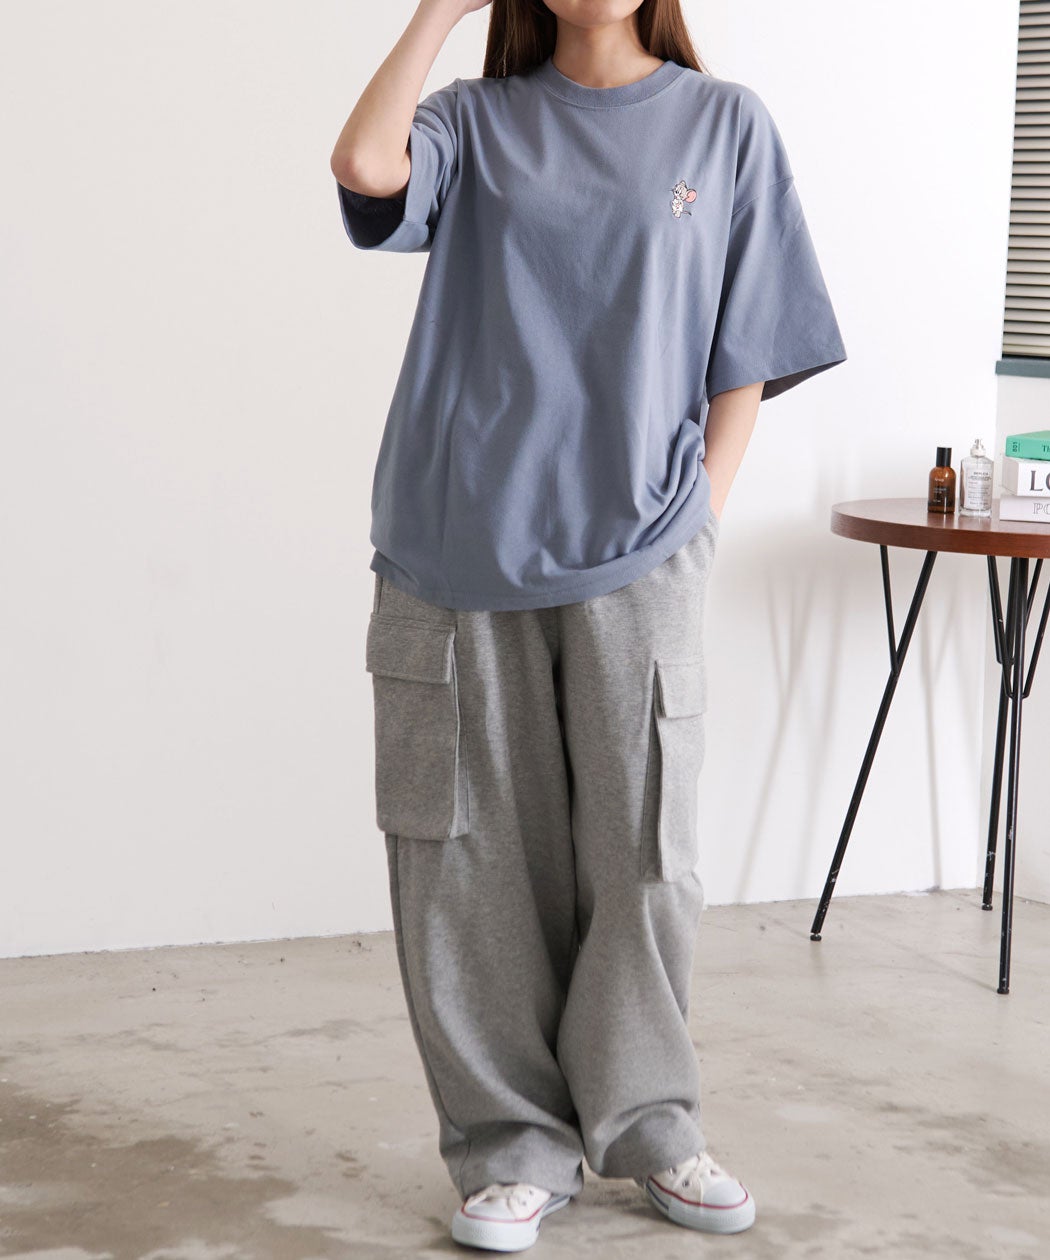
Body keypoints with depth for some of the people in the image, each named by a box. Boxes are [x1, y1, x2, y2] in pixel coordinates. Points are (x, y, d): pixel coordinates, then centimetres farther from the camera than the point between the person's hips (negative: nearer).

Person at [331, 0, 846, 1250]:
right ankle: (513, 1145, 15)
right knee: (481, 862, 3)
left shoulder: (725, 125, 9)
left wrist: (702, 514, -1)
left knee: (643, 857, 4)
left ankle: (644, 1122, 23)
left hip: (635, 558, 0)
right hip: (461, 552, 0)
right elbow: (366, 167, -13)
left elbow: (748, 354, 8)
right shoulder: (477, 122, 10)